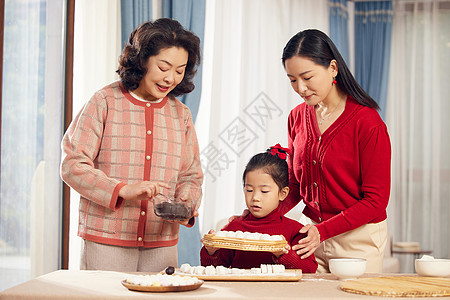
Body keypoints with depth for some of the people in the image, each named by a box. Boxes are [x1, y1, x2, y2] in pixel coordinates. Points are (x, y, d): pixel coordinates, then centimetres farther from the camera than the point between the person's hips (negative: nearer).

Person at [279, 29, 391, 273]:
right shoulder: (297, 117, 3)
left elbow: (376, 200, -14)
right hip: (313, 233, 5)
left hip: (359, 239, -5)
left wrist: (324, 230, -23)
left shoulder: (368, 122, -16)